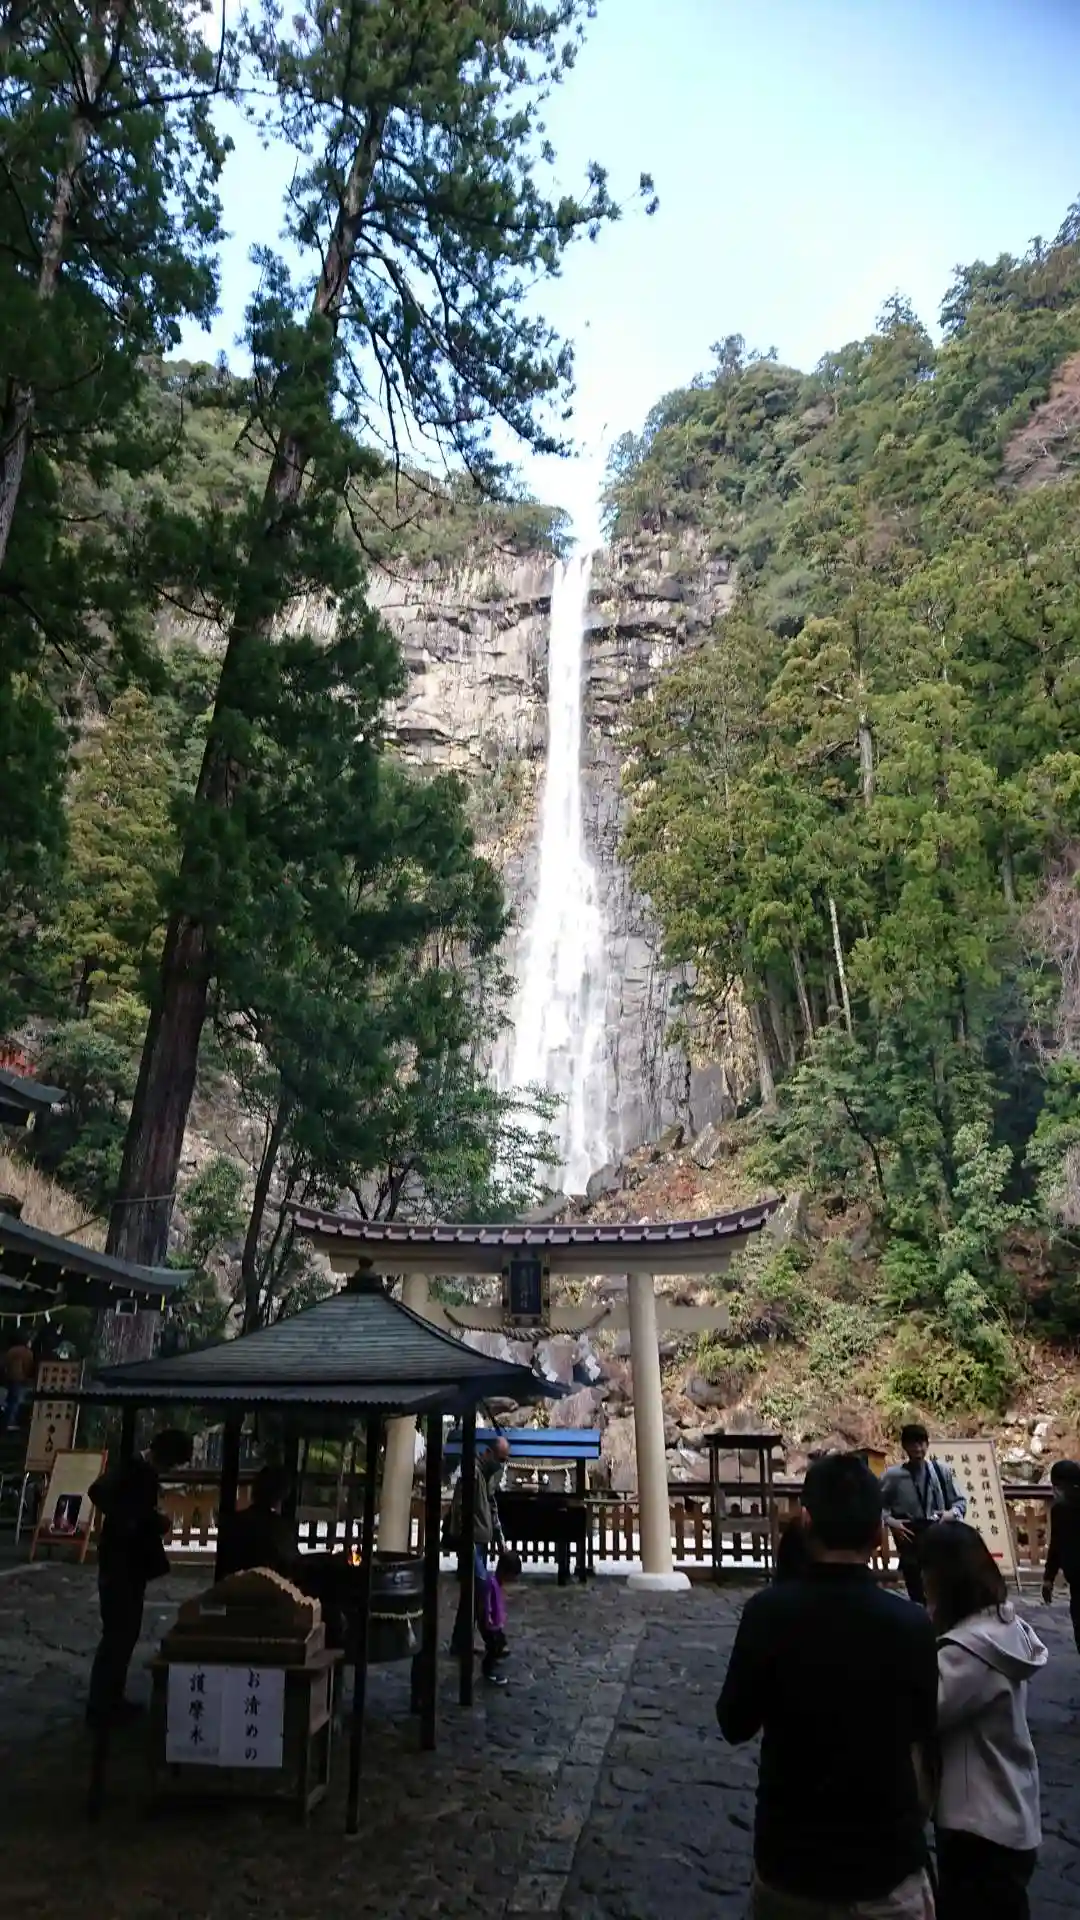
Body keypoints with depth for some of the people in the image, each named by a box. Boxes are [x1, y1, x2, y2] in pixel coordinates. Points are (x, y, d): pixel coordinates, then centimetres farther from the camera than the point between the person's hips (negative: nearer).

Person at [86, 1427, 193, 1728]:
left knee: (127, 1633, 14)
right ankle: (99, 1706, 6)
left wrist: (157, 1523, 0)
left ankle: (112, 1699, 24)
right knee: (116, 1634, -3)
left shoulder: (146, 1474, 8)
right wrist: (126, 1522, -27)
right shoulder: (129, 1470, -18)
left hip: (134, 1564, 9)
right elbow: (99, 1492, -36)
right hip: (119, 1564, -9)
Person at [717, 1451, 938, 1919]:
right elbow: (924, 1734, 3)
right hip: (887, 1864, -1)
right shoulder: (911, 1624, -16)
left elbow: (734, 1724, -5)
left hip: (788, 1859, 1)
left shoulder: (768, 1611, -18)